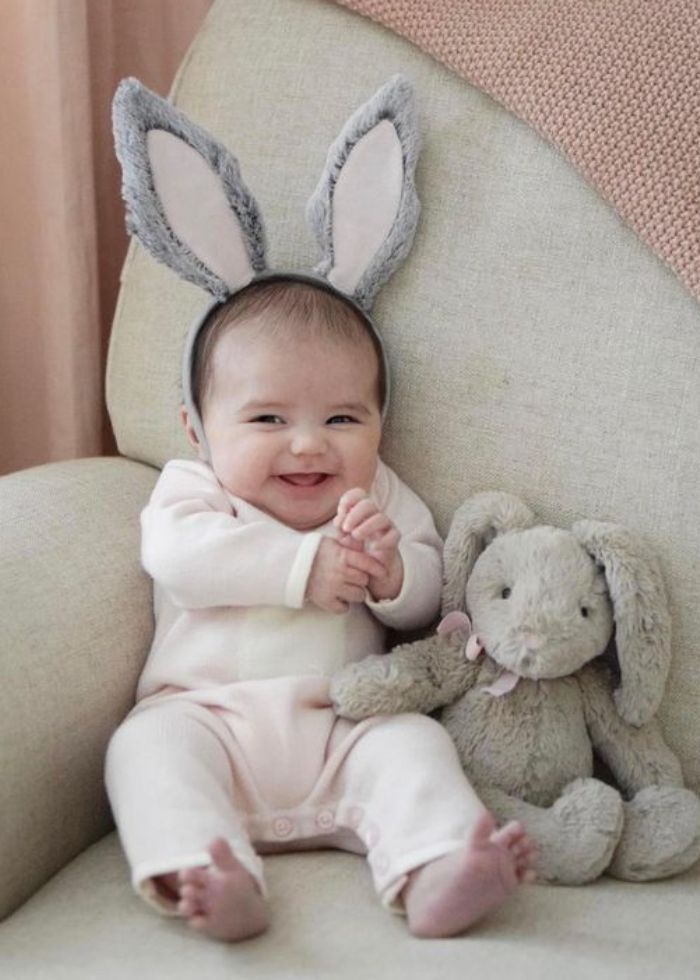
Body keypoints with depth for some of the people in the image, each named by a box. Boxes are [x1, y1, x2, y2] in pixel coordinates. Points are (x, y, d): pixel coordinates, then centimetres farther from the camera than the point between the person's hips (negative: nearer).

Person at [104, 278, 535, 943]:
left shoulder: (378, 497, 16)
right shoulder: (194, 487, 9)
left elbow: (423, 603, 10)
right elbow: (178, 552, -13)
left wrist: (391, 570, -14)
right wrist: (302, 565, -16)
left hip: (344, 729, 2)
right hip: (206, 714, -1)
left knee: (413, 741, -23)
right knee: (147, 744, -28)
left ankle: (433, 878, -44)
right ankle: (210, 882, -48)